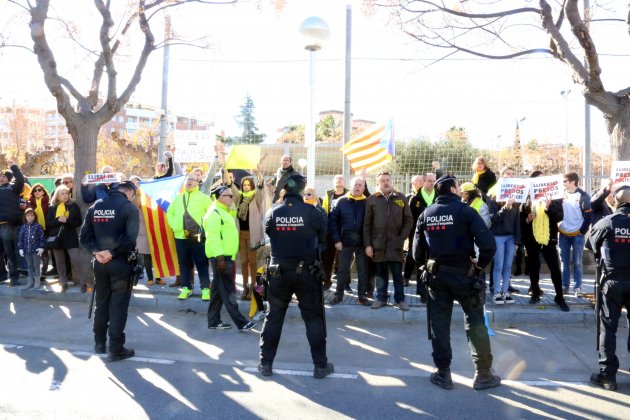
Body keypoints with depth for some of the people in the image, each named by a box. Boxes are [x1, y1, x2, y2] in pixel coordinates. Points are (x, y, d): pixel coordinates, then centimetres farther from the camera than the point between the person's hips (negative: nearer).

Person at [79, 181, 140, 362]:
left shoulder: (95, 206, 9)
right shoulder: (129, 207, -9)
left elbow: (84, 236, 3)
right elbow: (130, 238, -21)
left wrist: (96, 251, -5)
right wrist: (112, 253, -14)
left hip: (99, 263, 5)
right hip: (120, 263, -5)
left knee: (101, 303, 17)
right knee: (118, 305, 1)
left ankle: (99, 343, 28)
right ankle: (116, 349, 5)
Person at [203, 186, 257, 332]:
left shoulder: (223, 211, 17)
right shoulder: (214, 213, -14)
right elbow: (213, 237, -21)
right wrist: (219, 257, -25)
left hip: (225, 255, 10)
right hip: (220, 256, -10)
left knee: (218, 289, 13)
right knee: (227, 290, -6)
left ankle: (214, 321, 20)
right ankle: (241, 322, -4)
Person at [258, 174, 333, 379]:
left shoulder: (272, 213, -5)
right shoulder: (312, 212, -12)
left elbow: (269, 234, 7)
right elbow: (322, 237, 1)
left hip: (279, 272, 2)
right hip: (306, 272, -2)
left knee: (273, 317, 14)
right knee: (314, 318, 9)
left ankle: (266, 363, 21)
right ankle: (320, 365, 16)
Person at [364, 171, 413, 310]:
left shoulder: (401, 198, 4)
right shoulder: (372, 199, 1)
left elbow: (408, 220, 6)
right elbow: (367, 224, 0)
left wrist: (402, 238, -3)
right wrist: (367, 244, -5)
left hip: (396, 243, 0)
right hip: (378, 243, 0)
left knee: (397, 274, 7)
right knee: (381, 274, 10)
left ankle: (400, 299, 18)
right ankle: (381, 298, 22)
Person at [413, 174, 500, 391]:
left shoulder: (426, 214, 4)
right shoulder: (465, 211, -10)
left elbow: (417, 251, 3)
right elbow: (488, 244, -19)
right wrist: (480, 264, -4)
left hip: (436, 275, 4)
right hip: (463, 274, -3)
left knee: (439, 324, 10)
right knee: (475, 323, 9)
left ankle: (443, 374, 16)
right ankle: (483, 374, 15)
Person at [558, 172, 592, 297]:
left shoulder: (583, 196, -6)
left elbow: (588, 216, -5)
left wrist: (582, 231, -8)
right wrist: (556, 228, -1)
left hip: (578, 235, -3)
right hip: (563, 234, 3)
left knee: (577, 262, 2)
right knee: (564, 262, 9)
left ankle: (577, 287, 9)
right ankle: (564, 286, 17)